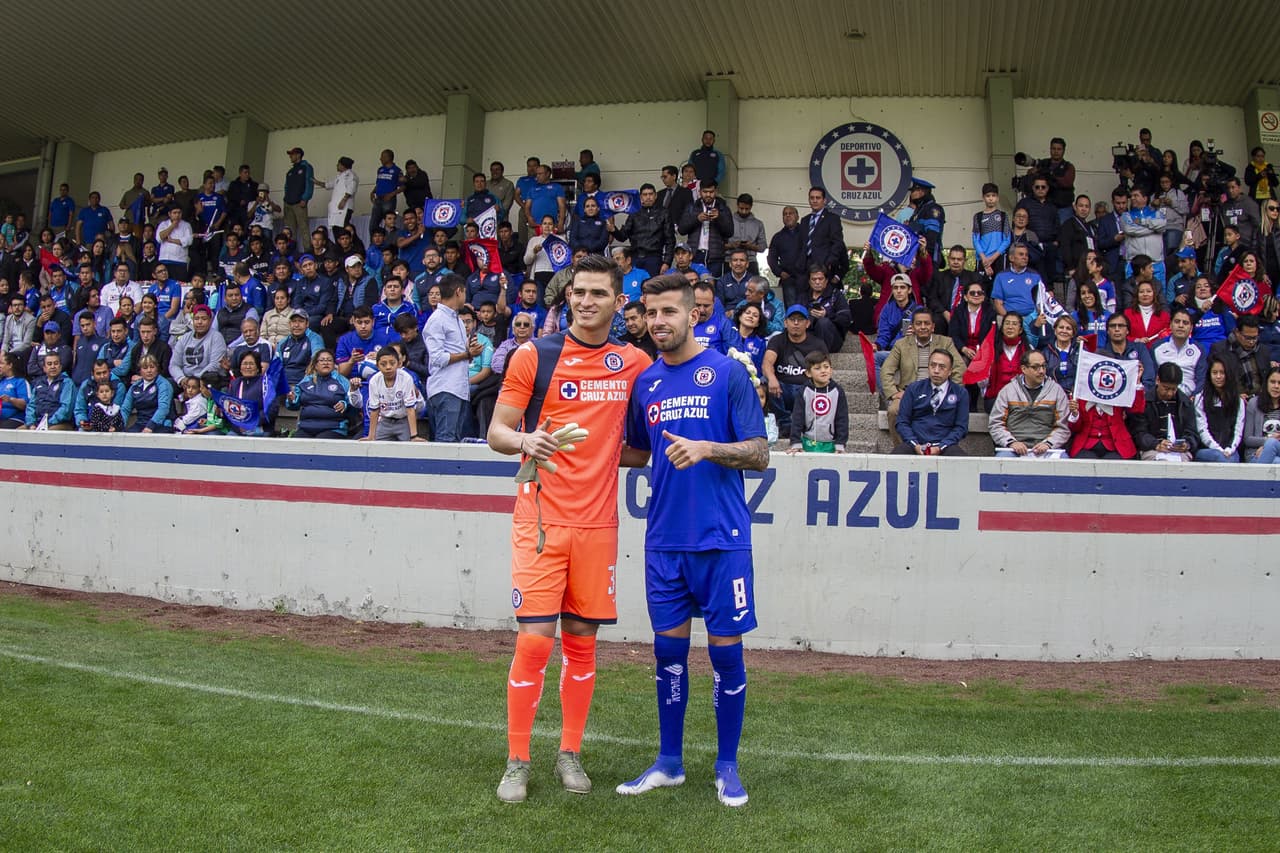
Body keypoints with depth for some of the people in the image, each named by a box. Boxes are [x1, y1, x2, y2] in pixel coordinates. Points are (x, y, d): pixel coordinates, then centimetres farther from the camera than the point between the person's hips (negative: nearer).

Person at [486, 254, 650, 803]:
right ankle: (517, 763, 9)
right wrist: (525, 440, -21)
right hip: (542, 519, -3)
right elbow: (496, 432, -1)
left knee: (582, 641, 9)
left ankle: (570, 754, 23)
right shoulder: (534, 356, -1)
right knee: (533, 639, -6)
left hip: (598, 522, 3)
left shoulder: (634, 363, 8)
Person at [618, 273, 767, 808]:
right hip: (664, 540, 4)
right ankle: (669, 762, 25)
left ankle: (727, 766, 20)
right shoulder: (645, 382, 10)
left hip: (721, 539, -4)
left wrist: (706, 449, -21)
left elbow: (759, 455, -7)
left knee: (726, 652, 3)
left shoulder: (727, 372, -4)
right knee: (668, 649, 10)